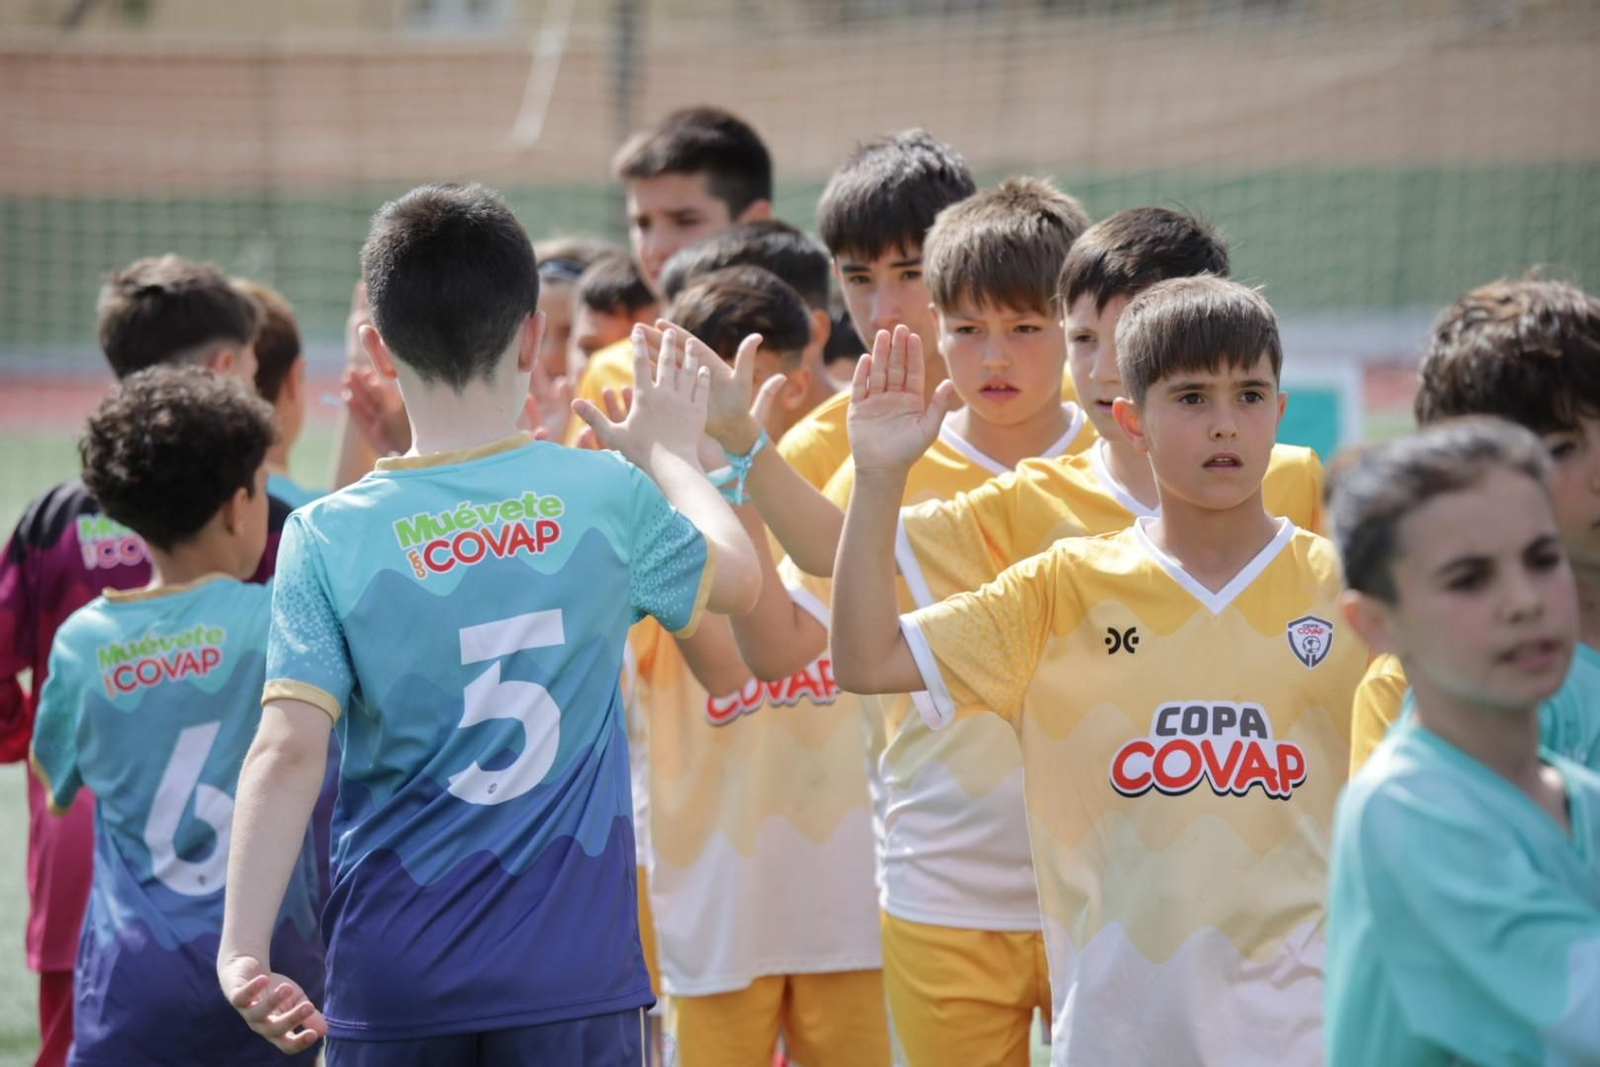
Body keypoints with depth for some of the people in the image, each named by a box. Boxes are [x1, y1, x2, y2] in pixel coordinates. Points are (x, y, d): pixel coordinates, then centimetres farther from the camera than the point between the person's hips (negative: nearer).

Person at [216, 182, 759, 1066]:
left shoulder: (328, 536, -6)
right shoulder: (607, 496, -2)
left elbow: (287, 750, -15)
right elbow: (736, 577, 18)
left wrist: (243, 949, -17)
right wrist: (668, 450, 34)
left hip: (391, 978, 0)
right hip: (573, 972, 0)